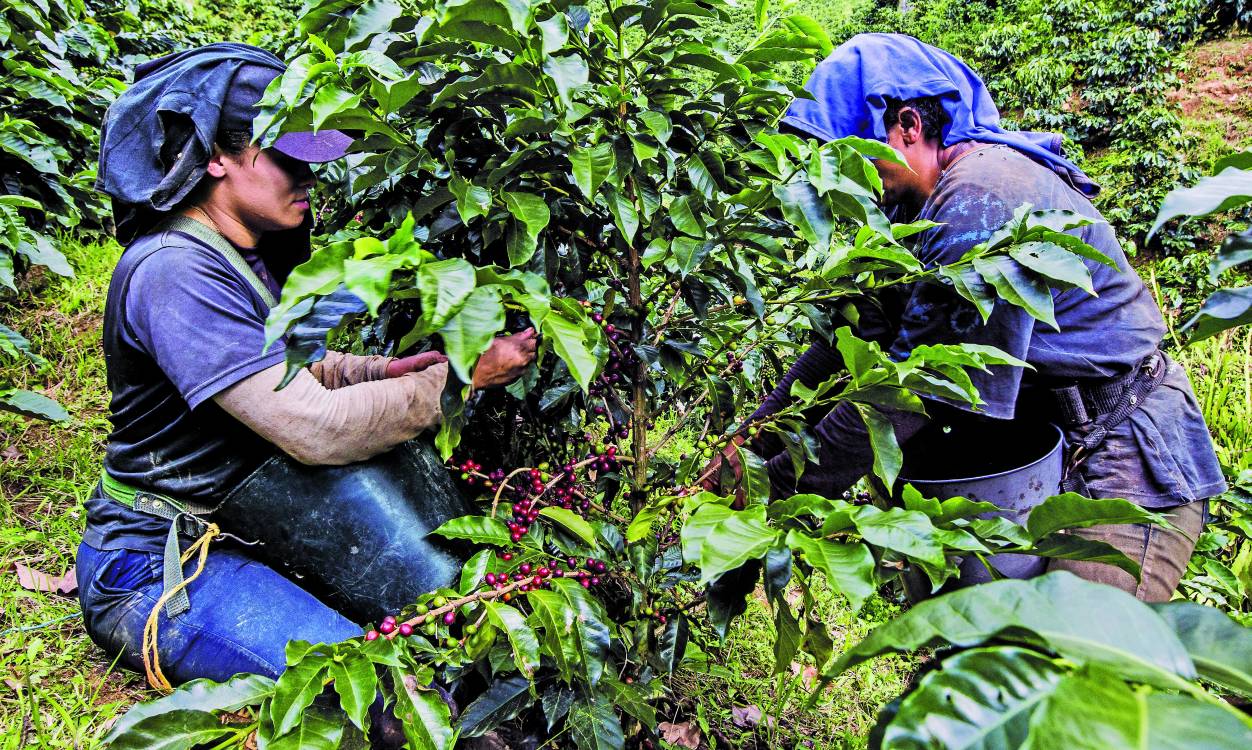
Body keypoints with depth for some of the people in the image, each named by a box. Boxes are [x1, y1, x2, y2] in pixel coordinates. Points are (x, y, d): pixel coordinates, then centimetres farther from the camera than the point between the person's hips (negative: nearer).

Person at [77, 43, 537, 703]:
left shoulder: (241, 254, 6)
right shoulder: (174, 274, -25)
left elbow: (298, 370, 14)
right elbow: (316, 428, -32)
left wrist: (388, 370, -5)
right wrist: (463, 378, -23)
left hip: (235, 519, 9)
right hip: (154, 568, -9)